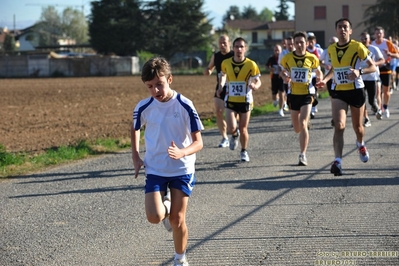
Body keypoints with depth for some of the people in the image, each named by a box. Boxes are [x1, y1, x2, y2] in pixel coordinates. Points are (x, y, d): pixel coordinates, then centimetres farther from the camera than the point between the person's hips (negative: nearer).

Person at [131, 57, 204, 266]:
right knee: (154, 217, -16)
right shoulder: (143, 107, -7)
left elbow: (198, 142, -11)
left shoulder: (185, 106, -14)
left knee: (177, 220, 3)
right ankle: (166, 205, 21)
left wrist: (182, 152, -31)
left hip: (182, 170, -1)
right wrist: (135, 157, 8)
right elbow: (135, 128, 16)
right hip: (155, 169, 1)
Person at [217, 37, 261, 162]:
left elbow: (258, 81, -4)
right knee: (231, 128, -15)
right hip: (230, 100, 1)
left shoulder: (251, 64, -11)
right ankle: (235, 135, 23)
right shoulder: (226, 63, -4)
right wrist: (221, 86, 0)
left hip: (245, 101, -1)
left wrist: (255, 86, -27)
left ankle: (244, 151, 31)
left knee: (243, 129, 6)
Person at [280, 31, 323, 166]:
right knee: (297, 128, 12)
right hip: (293, 94, 3)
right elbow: (284, 73, 12)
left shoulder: (312, 58, -5)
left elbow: (319, 73, 11)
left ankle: (303, 155, -15)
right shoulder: (287, 58, -3)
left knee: (303, 124, -18)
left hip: (307, 94, -3)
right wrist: (286, 78, -11)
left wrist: (320, 80, -11)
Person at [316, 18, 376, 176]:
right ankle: (338, 161, -23)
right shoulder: (331, 49, 4)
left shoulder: (357, 47, -9)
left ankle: (361, 145, 50)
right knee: (339, 126, -17)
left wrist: (359, 71, -26)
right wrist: (325, 79, 5)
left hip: (356, 90, -2)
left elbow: (373, 67, -7)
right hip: (338, 92, 2)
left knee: (357, 126, 14)